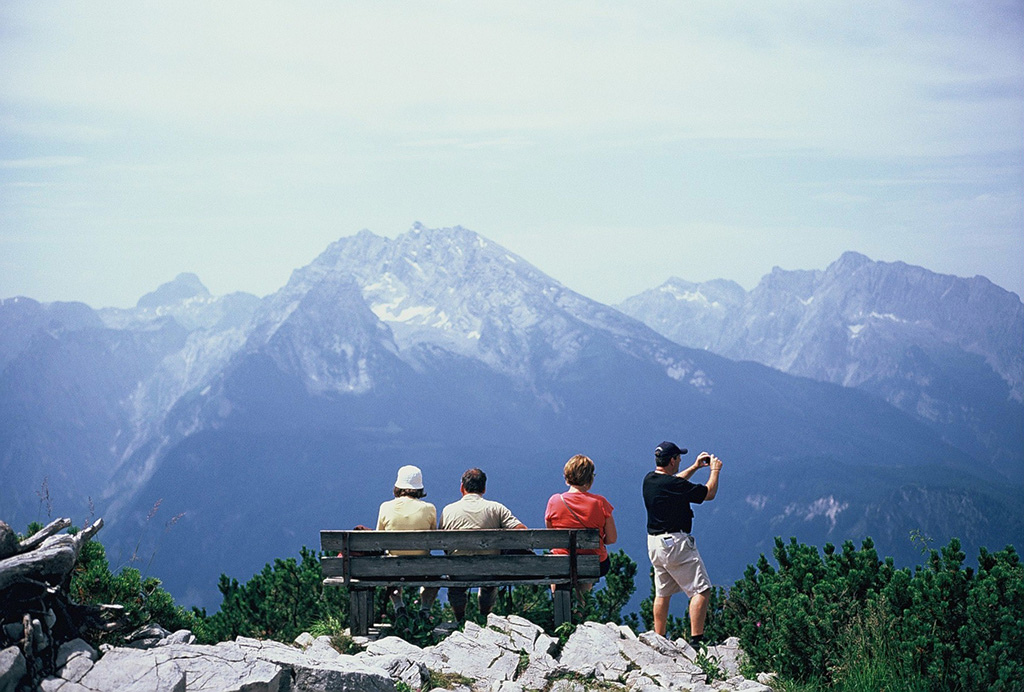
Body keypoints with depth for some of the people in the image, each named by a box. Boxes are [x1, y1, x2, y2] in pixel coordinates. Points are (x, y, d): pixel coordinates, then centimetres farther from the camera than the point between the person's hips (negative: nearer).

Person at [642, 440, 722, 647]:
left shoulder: (649, 480, 5)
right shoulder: (673, 484, -20)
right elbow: (709, 494, -9)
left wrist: (695, 467, 28)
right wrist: (715, 470, 6)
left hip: (654, 544, 9)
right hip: (675, 542, -9)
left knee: (662, 592, 18)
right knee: (701, 590, -6)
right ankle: (696, 640, -12)